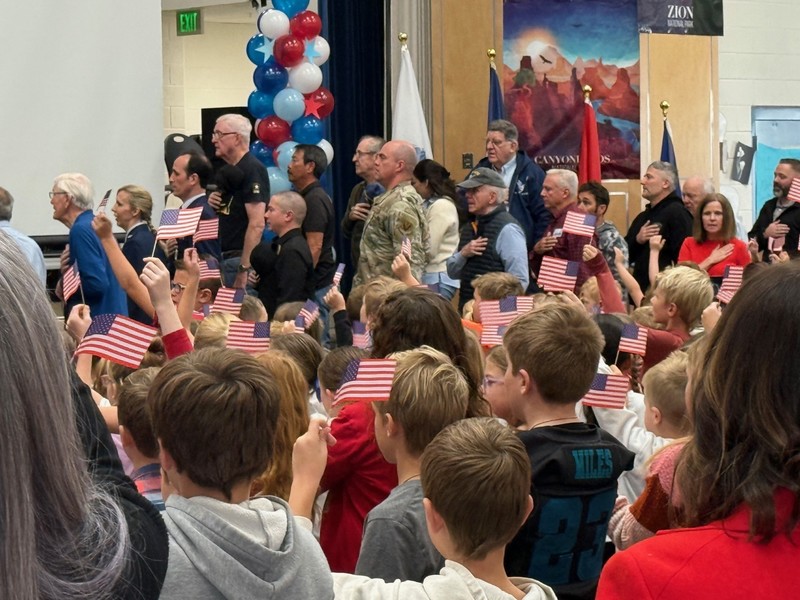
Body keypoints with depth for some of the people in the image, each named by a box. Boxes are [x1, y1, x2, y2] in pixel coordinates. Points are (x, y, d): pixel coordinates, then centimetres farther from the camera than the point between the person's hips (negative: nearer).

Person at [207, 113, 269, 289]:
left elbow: (257, 224, -20)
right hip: (223, 257, 9)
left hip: (241, 258, -9)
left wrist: (244, 269, -23)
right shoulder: (228, 171, 17)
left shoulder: (252, 169, -12)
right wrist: (212, 204, 3)